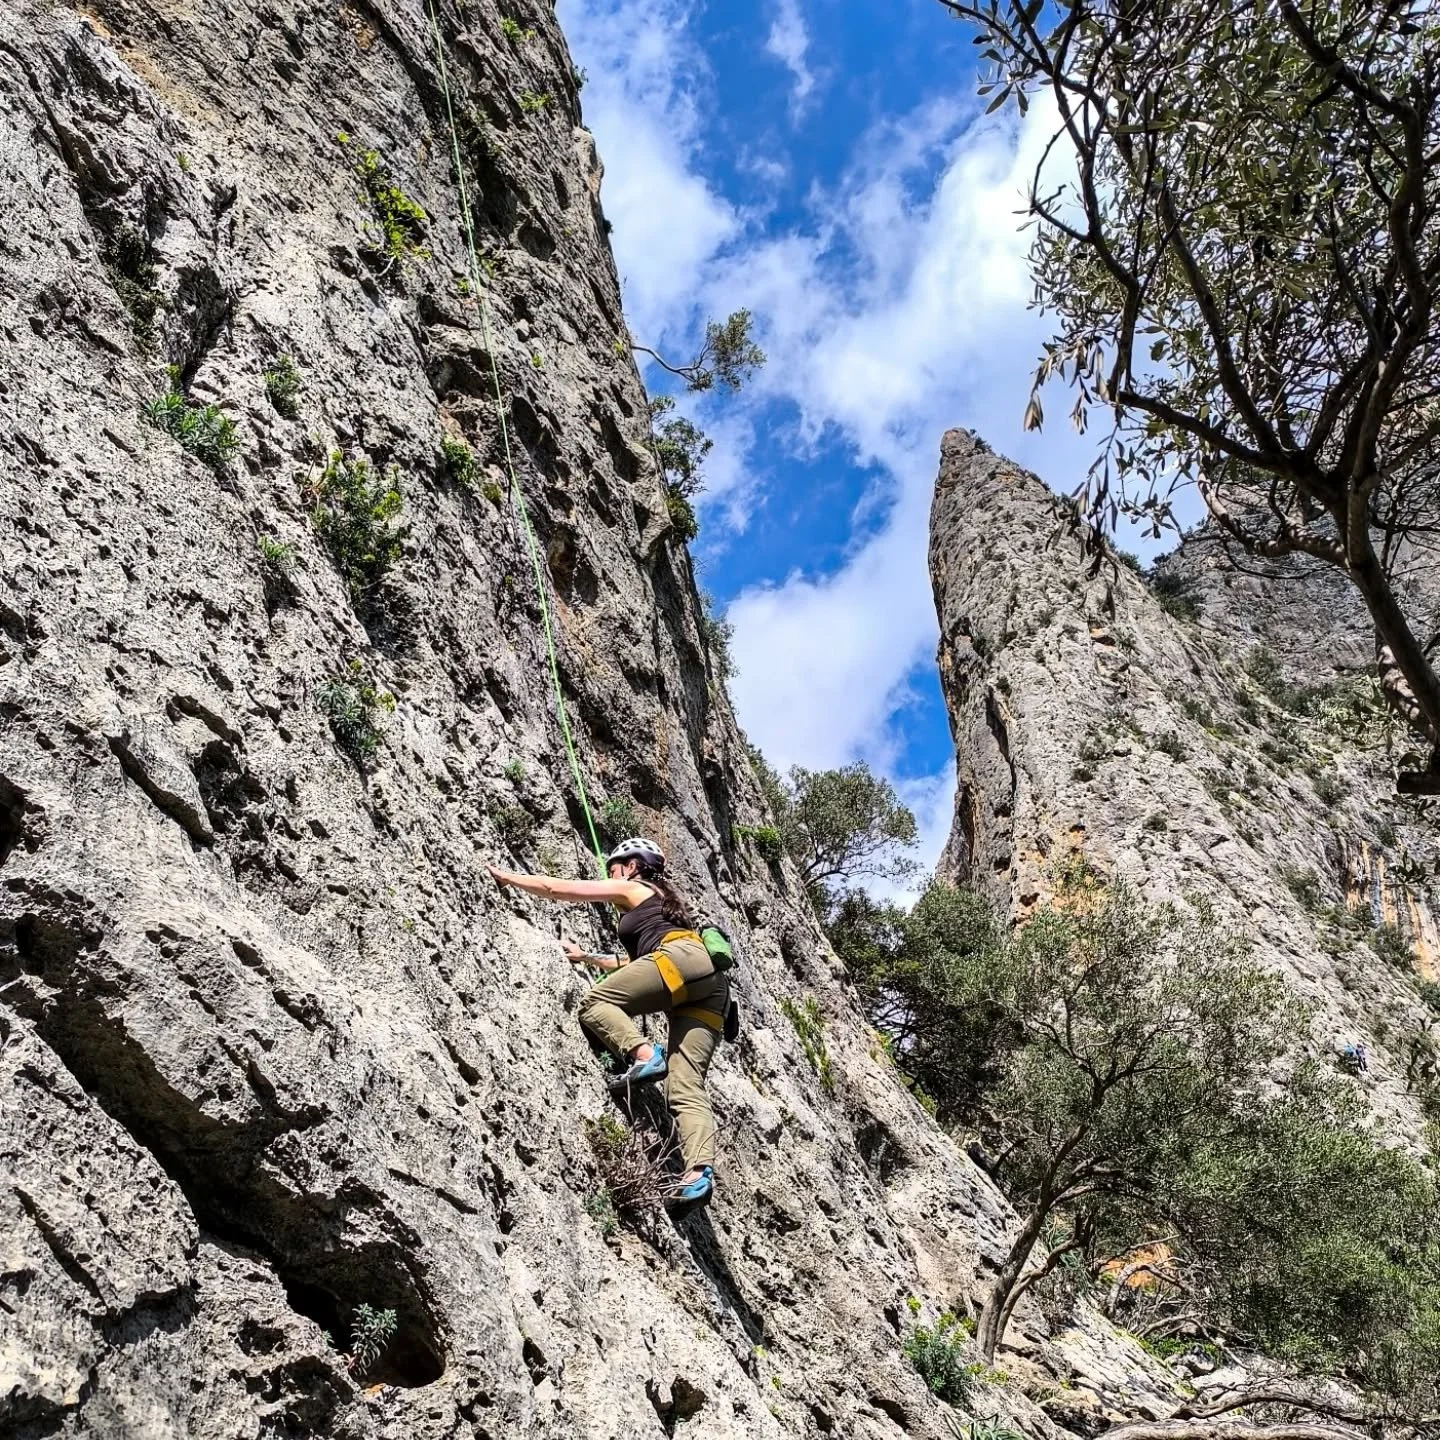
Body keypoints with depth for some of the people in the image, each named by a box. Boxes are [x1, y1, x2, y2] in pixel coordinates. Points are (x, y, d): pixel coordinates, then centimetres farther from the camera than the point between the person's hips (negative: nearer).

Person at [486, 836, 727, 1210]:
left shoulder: (630, 888, 20)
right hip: (709, 985, 7)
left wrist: (508, 878, 33)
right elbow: (636, 961, 50)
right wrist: (586, 957, 57)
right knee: (685, 1088, -6)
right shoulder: (664, 900, 41)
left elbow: (556, 888, 22)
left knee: (595, 1001, 2)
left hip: (682, 957, -7)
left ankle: (644, 1055, -21)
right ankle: (700, 1171, -26)